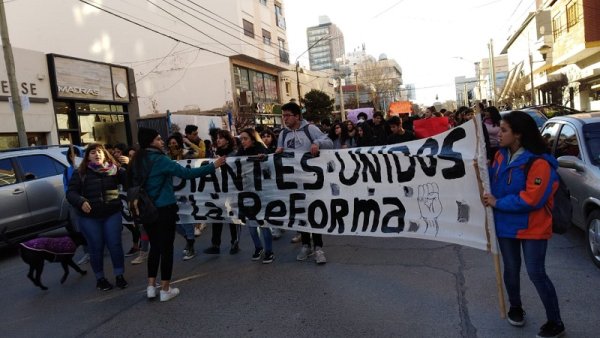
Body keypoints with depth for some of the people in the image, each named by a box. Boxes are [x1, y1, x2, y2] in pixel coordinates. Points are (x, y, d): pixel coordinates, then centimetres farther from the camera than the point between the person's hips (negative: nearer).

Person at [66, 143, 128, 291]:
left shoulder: (114, 169, 2)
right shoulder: (80, 173, 1)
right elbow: (70, 192, -1)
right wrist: (81, 202, -20)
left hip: (112, 214, 0)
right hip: (90, 217, 0)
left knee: (115, 245, 2)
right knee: (96, 248, 8)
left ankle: (119, 275, 18)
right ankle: (100, 278, 24)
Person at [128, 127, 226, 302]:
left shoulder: (137, 161, 6)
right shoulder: (159, 159, -16)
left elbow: (132, 182, 19)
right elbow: (186, 173, -21)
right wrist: (213, 166, -18)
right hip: (164, 209, -7)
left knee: (155, 246, 16)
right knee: (166, 247, 3)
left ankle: (151, 287, 20)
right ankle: (165, 289, 11)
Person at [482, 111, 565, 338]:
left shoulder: (539, 162, -21)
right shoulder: (501, 155, 1)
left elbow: (532, 199, -26)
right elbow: (494, 181, 13)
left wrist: (497, 203, -21)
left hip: (532, 228, -6)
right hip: (506, 224, 6)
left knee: (536, 274, -1)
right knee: (511, 269, 17)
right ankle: (515, 308, 39)